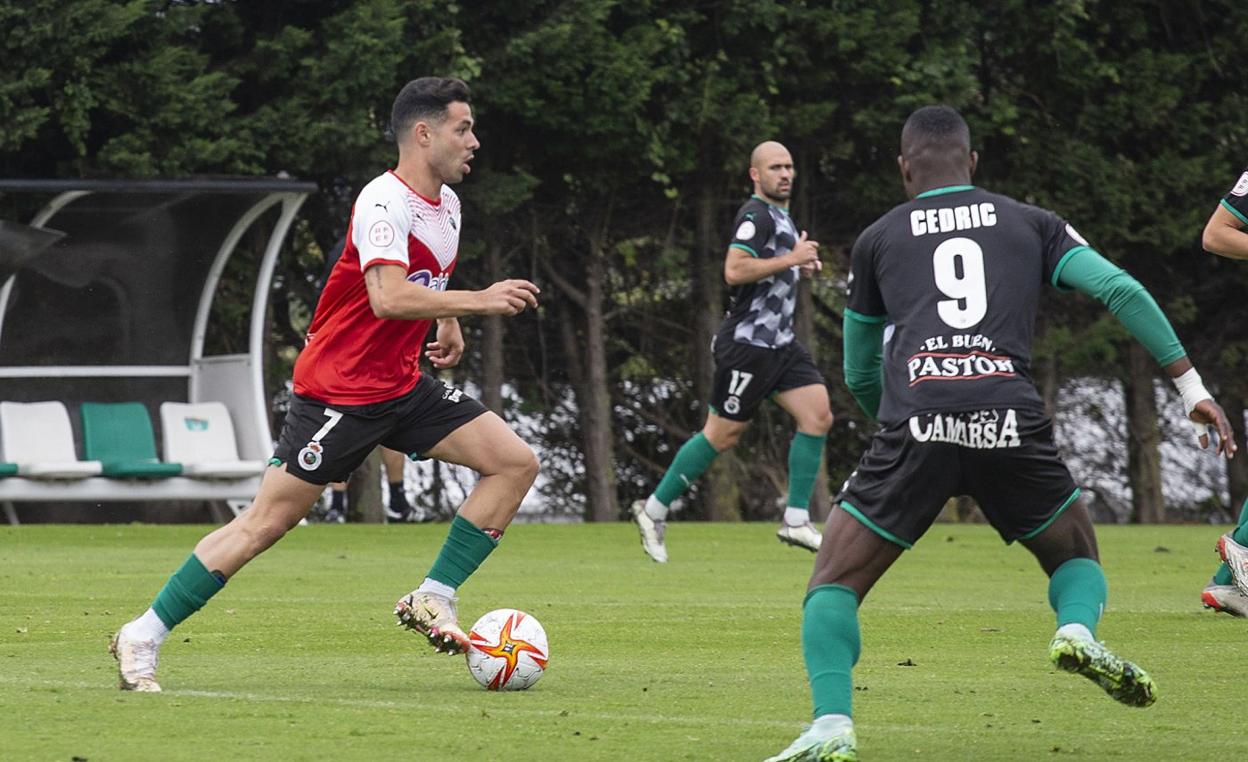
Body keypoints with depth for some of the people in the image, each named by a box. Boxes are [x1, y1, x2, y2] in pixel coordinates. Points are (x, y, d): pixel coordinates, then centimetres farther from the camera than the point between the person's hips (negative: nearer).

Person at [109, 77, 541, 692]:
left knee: (516, 462, -3)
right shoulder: (384, 203, -19)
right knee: (267, 521, -9)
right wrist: (478, 301, -30)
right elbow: (388, 298, -34)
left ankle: (432, 601, -1)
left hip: (400, 387, 9)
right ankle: (142, 637, 0)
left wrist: (448, 322, 19)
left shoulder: (446, 203, 9)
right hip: (339, 390, -9)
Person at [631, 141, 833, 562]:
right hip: (748, 342, -9)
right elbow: (734, 271, -28)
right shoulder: (756, 215, -15)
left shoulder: (780, 215, 17)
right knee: (722, 434, -3)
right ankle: (654, 510, 10)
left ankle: (796, 520, 0)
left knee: (818, 416, -4)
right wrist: (791, 259, -22)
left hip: (780, 343, 9)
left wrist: (800, 267, 13)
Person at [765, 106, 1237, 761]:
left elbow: (860, 375, 29)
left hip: (915, 421, -1)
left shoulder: (877, 239, 22)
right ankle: (1078, 629, -8)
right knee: (1077, 554, 26)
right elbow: (1121, 291, 8)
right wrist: (1192, 387, 11)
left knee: (835, 583, 10)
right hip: (1011, 424, 1)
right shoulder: (1032, 224, 22)